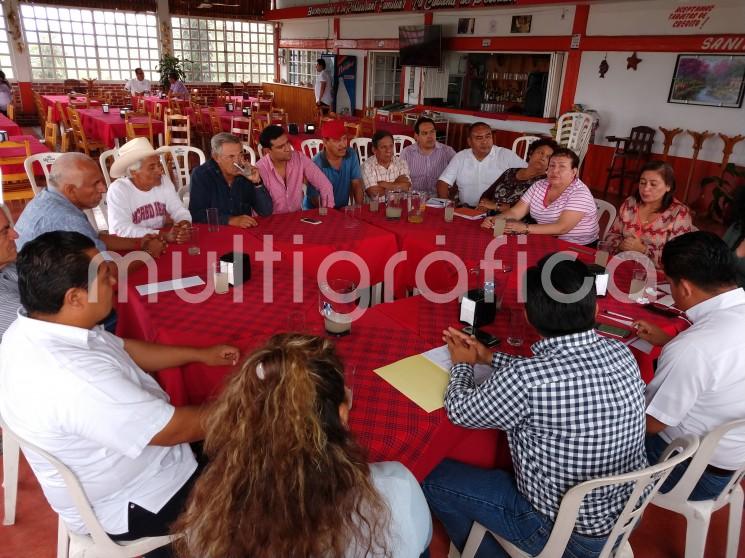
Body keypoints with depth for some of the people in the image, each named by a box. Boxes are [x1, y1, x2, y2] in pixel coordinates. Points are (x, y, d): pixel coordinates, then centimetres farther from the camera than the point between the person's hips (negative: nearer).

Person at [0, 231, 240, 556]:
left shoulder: (33, 330, -8)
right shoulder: (76, 378, -38)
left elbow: (123, 349, 7)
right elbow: (175, 429, -30)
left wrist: (200, 354, 7)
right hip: (129, 507, -8)